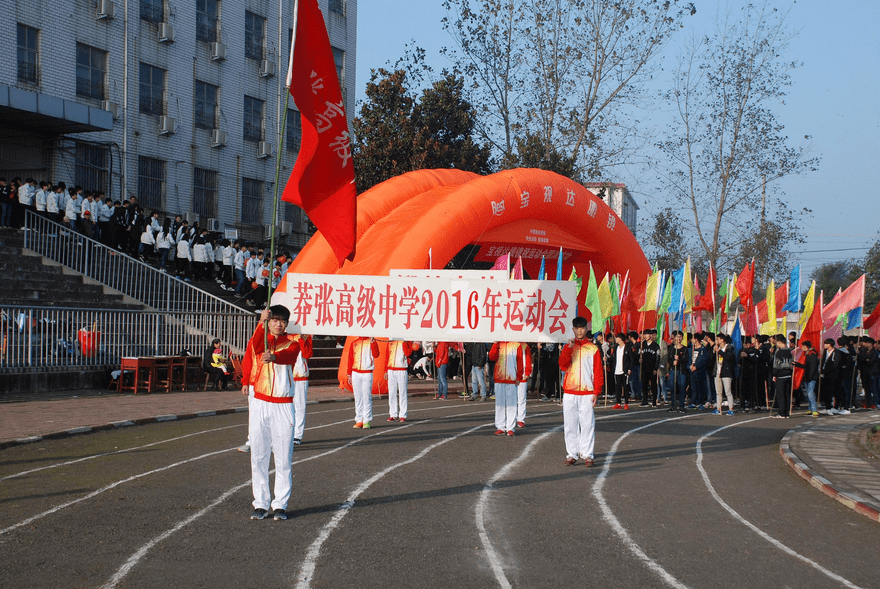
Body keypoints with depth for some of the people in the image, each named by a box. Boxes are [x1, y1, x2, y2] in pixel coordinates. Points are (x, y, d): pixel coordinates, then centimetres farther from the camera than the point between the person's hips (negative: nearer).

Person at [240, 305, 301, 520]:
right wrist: (262, 323, -34)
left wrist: (273, 357, -42)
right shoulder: (256, 341, 8)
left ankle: (280, 504, 5)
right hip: (259, 403, 1)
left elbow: (288, 356, -18)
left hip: (283, 406, -1)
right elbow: (256, 347, -17)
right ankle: (260, 504, 6)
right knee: (258, 456, 1)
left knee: (283, 457, -1)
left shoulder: (291, 345, 5)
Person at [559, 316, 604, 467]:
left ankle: (587, 455, -1)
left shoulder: (593, 349, 6)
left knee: (588, 424, -4)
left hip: (587, 394, -1)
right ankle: (571, 454, 7)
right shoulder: (568, 347, 11)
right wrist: (569, 347, -16)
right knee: (570, 425, 2)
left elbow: (598, 372, 4)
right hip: (569, 393, 2)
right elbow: (562, 365, -6)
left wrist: (596, 392, -4)